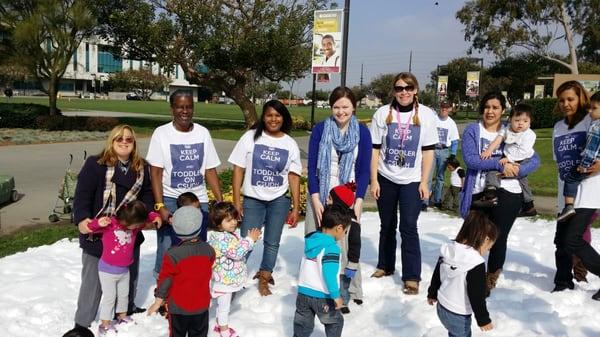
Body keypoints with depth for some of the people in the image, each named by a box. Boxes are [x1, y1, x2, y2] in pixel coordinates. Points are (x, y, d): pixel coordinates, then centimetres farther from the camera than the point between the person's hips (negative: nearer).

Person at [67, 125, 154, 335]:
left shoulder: (141, 168, 6)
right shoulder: (95, 164, -10)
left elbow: (146, 193, 11)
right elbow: (82, 194, -15)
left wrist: (148, 214, -6)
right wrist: (82, 218, -27)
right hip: (97, 232, -5)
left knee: (130, 274, 21)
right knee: (93, 278, 6)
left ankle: (127, 309, 44)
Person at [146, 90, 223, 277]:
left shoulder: (203, 133, 4)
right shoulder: (161, 133, -4)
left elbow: (210, 171, 6)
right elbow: (156, 173, -6)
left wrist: (220, 202, -1)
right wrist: (160, 205, -15)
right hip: (170, 200, -2)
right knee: (167, 250, -2)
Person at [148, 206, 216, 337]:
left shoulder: (172, 254, -20)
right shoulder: (208, 250, -9)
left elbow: (165, 279, -12)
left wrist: (158, 301, 0)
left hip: (179, 307, -3)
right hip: (202, 305, 3)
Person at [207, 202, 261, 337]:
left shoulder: (227, 234, 4)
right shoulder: (221, 238, -29)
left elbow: (239, 245, 16)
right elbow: (236, 253, -31)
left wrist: (249, 239, -1)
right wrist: (250, 240, -24)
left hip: (226, 278, 10)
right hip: (225, 280, -10)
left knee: (223, 304, 26)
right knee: (224, 305, 8)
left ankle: (220, 325, 43)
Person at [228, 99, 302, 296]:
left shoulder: (290, 144, 2)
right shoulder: (250, 137, -3)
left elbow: (294, 177, 2)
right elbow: (238, 169, -3)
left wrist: (296, 208, 0)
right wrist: (236, 200, -7)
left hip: (279, 200, 2)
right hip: (252, 199, -1)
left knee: (272, 242, 9)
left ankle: (264, 279, 26)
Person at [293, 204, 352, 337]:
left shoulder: (310, 241, 3)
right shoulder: (331, 248, -21)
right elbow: (329, 274, -29)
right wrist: (336, 296, -25)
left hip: (303, 292, 6)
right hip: (322, 296, -6)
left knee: (303, 326, 16)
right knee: (335, 322, 18)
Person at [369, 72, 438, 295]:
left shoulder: (426, 115, -4)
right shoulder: (383, 113, -2)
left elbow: (428, 151, -2)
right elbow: (375, 149, 0)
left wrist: (424, 182, -5)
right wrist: (374, 180, -3)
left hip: (412, 181, -2)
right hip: (385, 179, 2)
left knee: (408, 227, -7)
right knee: (387, 225, 13)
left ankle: (412, 277, 2)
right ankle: (385, 266, 30)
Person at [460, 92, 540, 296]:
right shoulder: (472, 130, 4)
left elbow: (535, 160, 5)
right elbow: (469, 159, -12)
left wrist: (518, 170, -14)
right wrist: (499, 164, -19)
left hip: (507, 193, 1)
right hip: (478, 193, 0)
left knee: (499, 238, -1)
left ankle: (490, 281, 22)